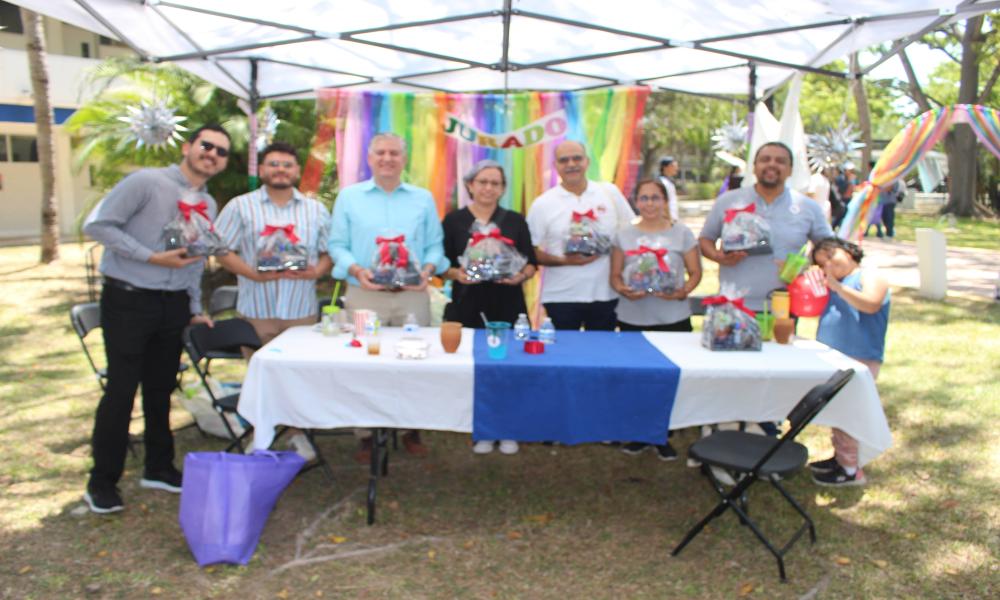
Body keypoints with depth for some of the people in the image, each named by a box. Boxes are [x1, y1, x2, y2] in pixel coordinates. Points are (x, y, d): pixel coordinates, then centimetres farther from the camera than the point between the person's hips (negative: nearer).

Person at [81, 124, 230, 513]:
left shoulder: (209, 204, 11)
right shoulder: (146, 182, -11)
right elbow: (98, 225, -15)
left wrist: (195, 310, 15)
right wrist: (152, 257, -19)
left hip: (173, 305, 6)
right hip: (128, 301, -6)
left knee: (161, 389, 14)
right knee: (122, 390, -1)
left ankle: (158, 467, 29)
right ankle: (102, 482, 13)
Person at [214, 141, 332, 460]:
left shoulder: (316, 210, 11)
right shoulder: (240, 206, 4)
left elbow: (329, 252, 10)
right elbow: (222, 251, -1)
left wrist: (316, 271, -11)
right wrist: (253, 273, -15)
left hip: (302, 308, 2)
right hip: (257, 308, -1)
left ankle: (298, 433, 23)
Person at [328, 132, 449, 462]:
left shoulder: (423, 198, 12)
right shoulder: (349, 196, 8)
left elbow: (435, 245, 10)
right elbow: (337, 244, 4)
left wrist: (428, 269, -9)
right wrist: (356, 270, -14)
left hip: (412, 296, 2)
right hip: (365, 295, -1)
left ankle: (412, 430, 18)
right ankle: (366, 435, 12)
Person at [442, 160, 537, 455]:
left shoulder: (516, 221, 8)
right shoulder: (454, 220, 4)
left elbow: (531, 263, 7)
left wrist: (521, 276, -14)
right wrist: (457, 274, -17)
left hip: (508, 305, 1)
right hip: (468, 305, -1)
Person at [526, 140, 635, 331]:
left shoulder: (610, 192, 5)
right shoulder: (542, 204, -1)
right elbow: (532, 251, -1)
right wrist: (565, 261, -16)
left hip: (606, 294, 2)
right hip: (560, 297, -2)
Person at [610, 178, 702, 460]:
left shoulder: (682, 233, 4)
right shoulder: (624, 236, 7)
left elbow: (695, 272, 5)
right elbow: (615, 276, 8)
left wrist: (683, 291, -15)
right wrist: (624, 290, -13)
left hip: (673, 318, -1)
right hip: (633, 319, 1)